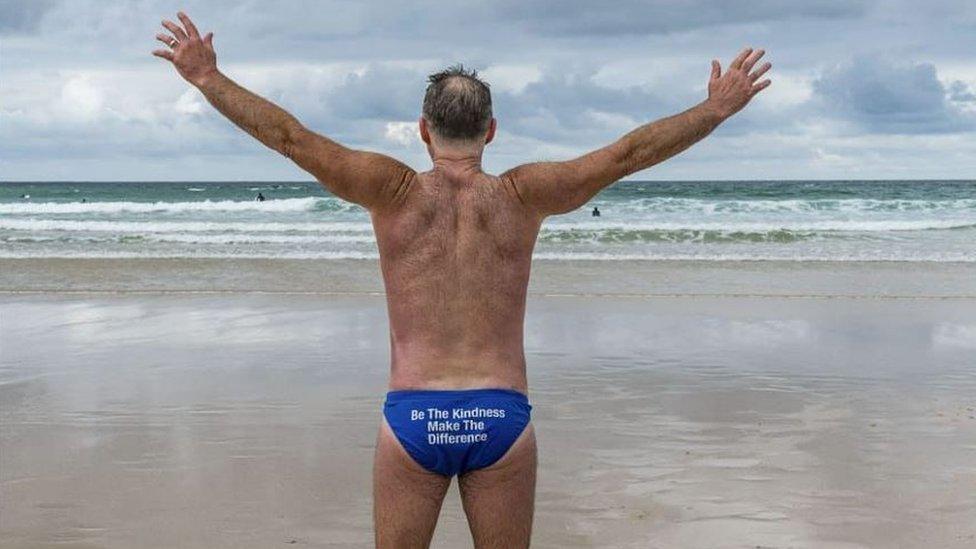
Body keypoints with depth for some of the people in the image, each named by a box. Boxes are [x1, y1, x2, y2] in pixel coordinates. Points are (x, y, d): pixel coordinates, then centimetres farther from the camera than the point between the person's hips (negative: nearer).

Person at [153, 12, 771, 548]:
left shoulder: (396, 190, -1)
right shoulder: (522, 196, 0)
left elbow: (289, 136, -2)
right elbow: (630, 152, 1)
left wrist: (206, 77, 6)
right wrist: (719, 107, 9)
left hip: (411, 417, 0)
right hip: (503, 417, 1)